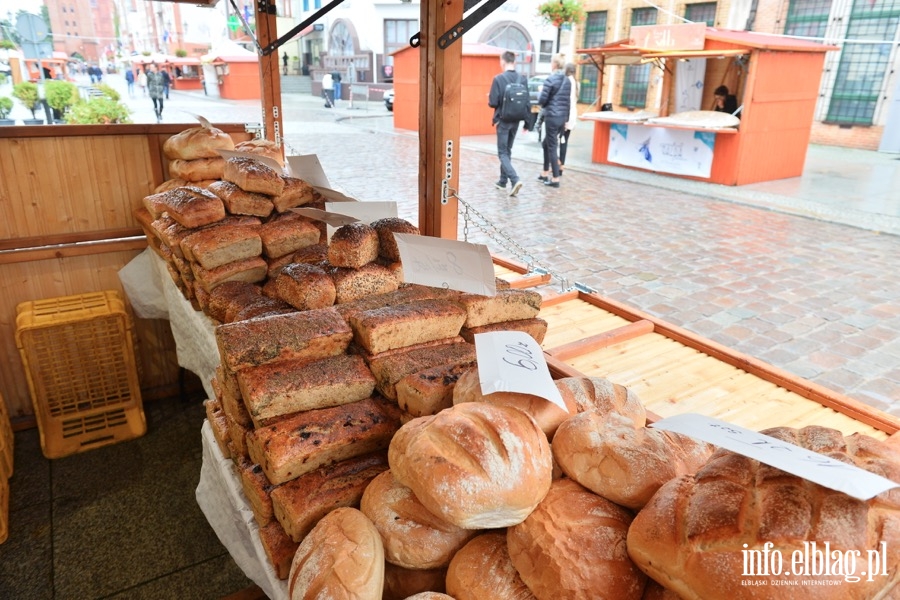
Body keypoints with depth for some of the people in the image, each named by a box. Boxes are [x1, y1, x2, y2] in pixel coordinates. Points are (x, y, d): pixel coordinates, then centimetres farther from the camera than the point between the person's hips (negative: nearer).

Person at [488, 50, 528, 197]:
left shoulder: (498, 79, -14)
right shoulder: (522, 79, 1)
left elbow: (493, 102, -14)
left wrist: (490, 99, 7)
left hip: (503, 120, -5)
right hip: (515, 121, 5)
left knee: (502, 153, 0)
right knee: (507, 151, 18)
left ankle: (515, 180, -19)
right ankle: (503, 181, 25)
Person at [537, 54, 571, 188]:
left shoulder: (550, 79, -11)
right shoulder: (567, 80, 11)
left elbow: (542, 100, -12)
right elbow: (568, 102, 15)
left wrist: (541, 92, 10)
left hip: (552, 117, -7)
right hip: (563, 117, 7)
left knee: (552, 147, -2)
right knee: (546, 144, 21)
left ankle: (555, 179, -1)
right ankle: (545, 173, 27)